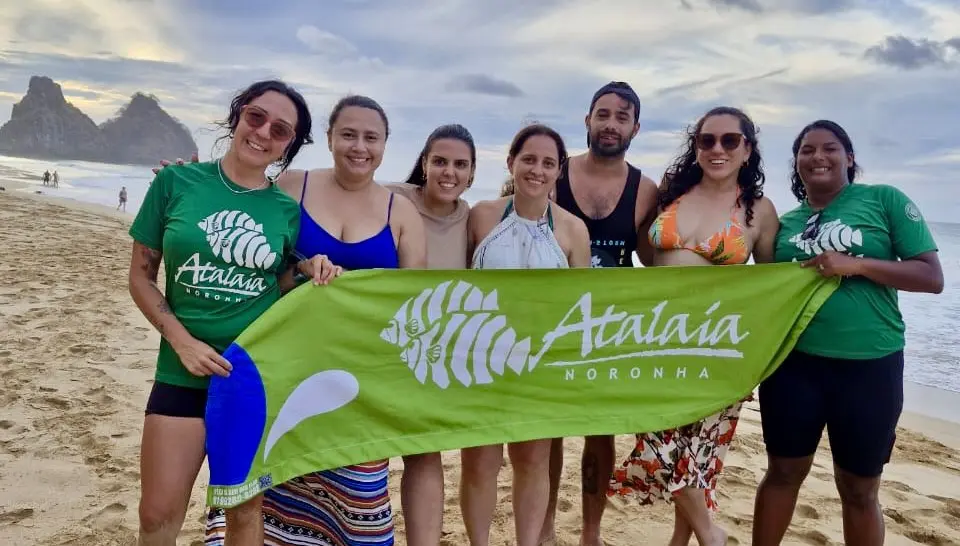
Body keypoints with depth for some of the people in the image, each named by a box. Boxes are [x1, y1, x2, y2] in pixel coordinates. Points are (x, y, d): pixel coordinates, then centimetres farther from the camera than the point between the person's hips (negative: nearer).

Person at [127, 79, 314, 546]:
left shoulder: (287, 210, 0)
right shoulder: (175, 182, -2)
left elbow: (288, 294, 8)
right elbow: (141, 276, 1)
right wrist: (182, 342, -10)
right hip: (184, 371, 0)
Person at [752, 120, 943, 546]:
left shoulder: (885, 199, -1)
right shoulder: (786, 222, 8)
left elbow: (932, 277, -6)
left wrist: (856, 264, -17)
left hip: (869, 366, -2)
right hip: (794, 364, 3)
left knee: (859, 489, 11)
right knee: (782, 473, 14)